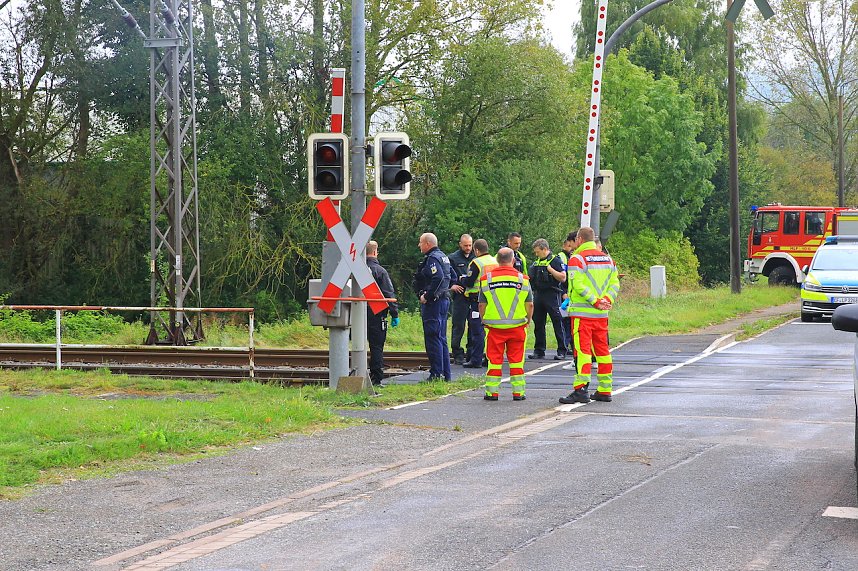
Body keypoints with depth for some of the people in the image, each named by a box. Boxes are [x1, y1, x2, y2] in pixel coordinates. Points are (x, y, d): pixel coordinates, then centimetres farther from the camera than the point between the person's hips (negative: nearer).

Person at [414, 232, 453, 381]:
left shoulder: (432, 258, -14)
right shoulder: (443, 256, 17)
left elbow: (438, 278, -28)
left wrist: (427, 296, -21)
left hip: (433, 302, -10)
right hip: (444, 300, 10)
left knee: (433, 339, -7)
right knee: (441, 339, 13)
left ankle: (437, 373, -8)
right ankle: (445, 374, 16)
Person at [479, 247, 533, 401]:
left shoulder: (486, 279, -1)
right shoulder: (522, 279, -1)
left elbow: (482, 304, 3)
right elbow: (530, 304, 2)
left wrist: (484, 321, 15)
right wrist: (528, 321, 16)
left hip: (494, 326, 0)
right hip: (517, 326, 0)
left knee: (494, 360, 6)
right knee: (516, 360, 7)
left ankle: (492, 391, 7)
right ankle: (518, 392, 8)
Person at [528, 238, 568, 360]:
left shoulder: (555, 260, -6)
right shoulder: (536, 262, 15)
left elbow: (563, 278, -14)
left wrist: (550, 269, -18)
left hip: (552, 295, -7)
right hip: (538, 294, 8)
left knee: (557, 323, -4)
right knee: (538, 324, 10)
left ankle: (562, 351, 0)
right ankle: (539, 351, 17)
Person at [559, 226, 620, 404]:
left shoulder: (577, 259, -8)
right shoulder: (608, 259, 13)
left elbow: (579, 285, -17)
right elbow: (615, 283, 9)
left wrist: (596, 302, -14)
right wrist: (607, 300, -2)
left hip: (582, 312, -6)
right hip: (602, 315, 6)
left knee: (582, 350, -7)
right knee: (602, 350, 11)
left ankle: (580, 389, -14)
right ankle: (605, 390, 14)